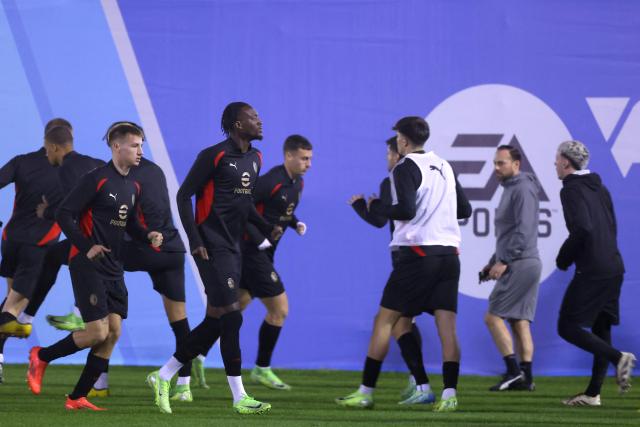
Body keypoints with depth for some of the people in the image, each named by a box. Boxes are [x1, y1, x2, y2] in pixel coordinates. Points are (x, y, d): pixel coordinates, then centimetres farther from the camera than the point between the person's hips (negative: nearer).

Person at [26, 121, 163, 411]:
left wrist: (148, 236, 4)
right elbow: (64, 214, -14)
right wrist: (86, 247, -19)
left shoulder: (133, 187, 12)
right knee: (98, 332, -13)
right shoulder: (96, 179, -13)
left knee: (113, 333, 1)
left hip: (113, 269, 8)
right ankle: (41, 357, 10)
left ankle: (77, 398, 8)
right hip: (88, 266, -8)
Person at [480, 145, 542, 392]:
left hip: (520, 264, -10)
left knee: (493, 316, -10)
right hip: (520, 266, 10)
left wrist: (504, 261, -20)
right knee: (519, 321, 6)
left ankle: (513, 371, -12)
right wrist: (493, 262, 20)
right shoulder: (510, 189, 20)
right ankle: (526, 378, 4)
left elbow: (523, 231, -21)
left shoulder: (523, 189, -11)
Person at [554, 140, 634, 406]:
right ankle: (593, 393, 12)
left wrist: (563, 259, -8)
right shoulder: (600, 189, 18)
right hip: (613, 267, 9)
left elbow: (582, 229, -23)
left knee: (568, 327, -5)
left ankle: (618, 358, -20)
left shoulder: (571, 190, -10)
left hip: (591, 271, -9)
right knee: (600, 329, 11)